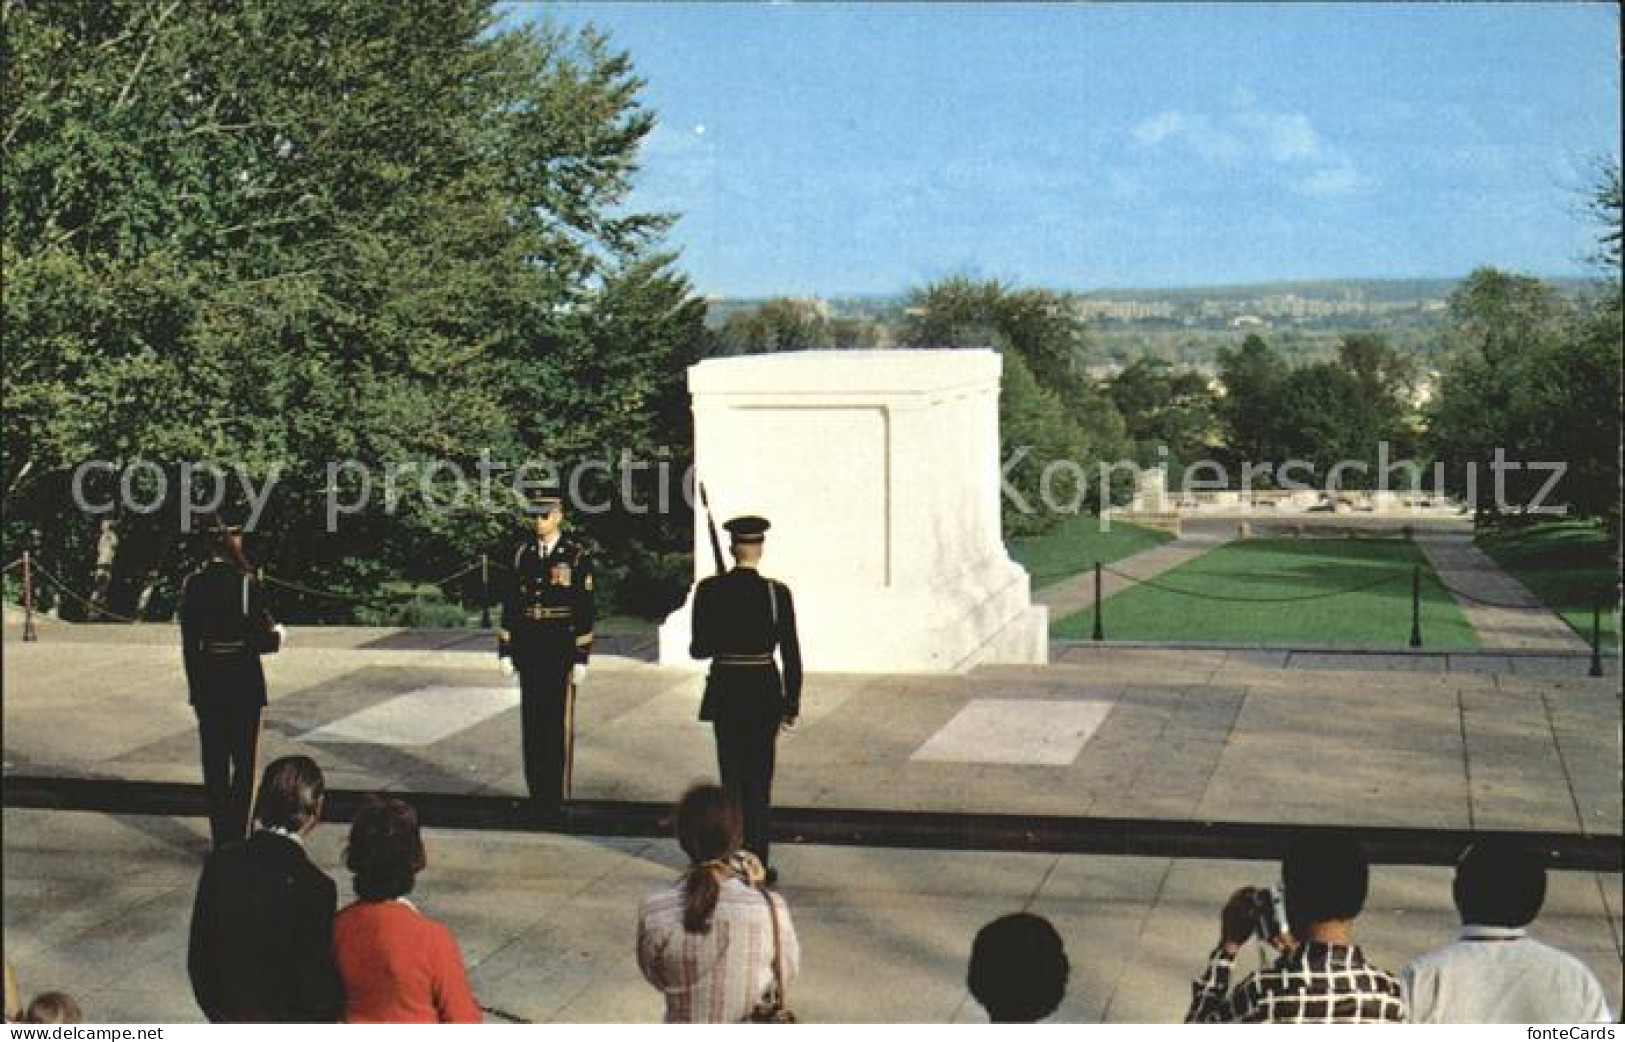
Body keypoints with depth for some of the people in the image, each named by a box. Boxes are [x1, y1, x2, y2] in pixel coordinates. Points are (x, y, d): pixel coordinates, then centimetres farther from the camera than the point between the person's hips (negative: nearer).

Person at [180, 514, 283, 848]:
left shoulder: (193, 583, -1)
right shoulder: (245, 583, -12)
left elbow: (188, 642, 3)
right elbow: (260, 640, -12)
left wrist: (194, 685, 11)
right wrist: (276, 635, 10)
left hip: (207, 682, 3)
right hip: (243, 682, -3)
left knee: (214, 764, 10)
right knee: (244, 764, 6)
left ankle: (220, 838, 14)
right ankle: (238, 837, 4)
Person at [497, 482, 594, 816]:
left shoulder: (577, 557, -6)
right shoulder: (520, 554, 5)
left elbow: (585, 611, -7)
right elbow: (510, 604, 8)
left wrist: (581, 659, -10)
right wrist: (505, 651, 4)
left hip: (562, 651, -4)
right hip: (528, 651, 4)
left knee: (559, 723, 0)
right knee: (532, 722, 8)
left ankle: (556, 795, 8)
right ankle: (536, 792, 17)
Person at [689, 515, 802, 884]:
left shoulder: (709, 590, -7)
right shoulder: (776, 592, -9)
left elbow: (699, 649, -5)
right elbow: (792, 655, -6)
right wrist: (791, 705, 3)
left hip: (724, 693, 1)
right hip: (765, 693, -1)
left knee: (731, 778, 12)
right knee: (760, 782, 8)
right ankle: (758, 864, 8)